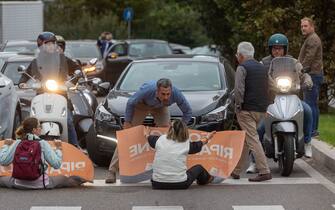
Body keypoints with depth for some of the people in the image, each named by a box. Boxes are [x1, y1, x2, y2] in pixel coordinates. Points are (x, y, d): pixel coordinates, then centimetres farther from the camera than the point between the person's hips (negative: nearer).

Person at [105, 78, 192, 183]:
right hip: (141, 104, -2)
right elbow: (131, 102, -22)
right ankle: (112, 171, -7)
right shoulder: (147, 90, -43)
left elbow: (188, 111, -15)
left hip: (160, 107, 2)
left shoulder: (176, 94, -36)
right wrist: (127, 122, -14)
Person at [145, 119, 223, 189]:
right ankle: (209, 179, 53)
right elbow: (197, 146, 21)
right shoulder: (186, 144, -2)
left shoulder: (160, 140, 0)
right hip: (180, 185, -1)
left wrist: (147, 135, 48)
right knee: (199, 168, 25)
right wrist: (207, 138, 43)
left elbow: (151, 139, 23)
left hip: (157, 185, 1)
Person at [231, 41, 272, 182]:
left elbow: (239, 90, -18)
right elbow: (266, 89, 18)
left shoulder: (242, 68, -8)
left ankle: (265, 171, -17)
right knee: (245, 140, 15)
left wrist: (238, 106, -8)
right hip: (261, 109, 8)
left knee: (252, 140, -9)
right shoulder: (262, 68, 17)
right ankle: (236, 171, 22)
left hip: (247, 109, -8)